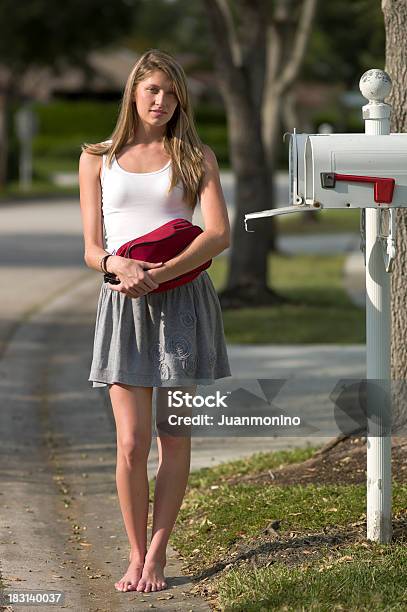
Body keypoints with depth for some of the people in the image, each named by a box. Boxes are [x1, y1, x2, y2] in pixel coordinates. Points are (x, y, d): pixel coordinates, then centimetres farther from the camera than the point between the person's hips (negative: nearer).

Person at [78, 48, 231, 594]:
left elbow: (219, 233, -6)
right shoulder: (98, 160, 11)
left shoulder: (196, 157, 7)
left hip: (183, 301, 0)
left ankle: (157, 554, 11)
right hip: (123, 304, 0)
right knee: (132, 443, -6)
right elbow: (92, 248, 7)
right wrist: (118, 264, -17)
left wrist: (158, 274, -17)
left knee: (174, 439, 2)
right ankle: (136, 554, 8)